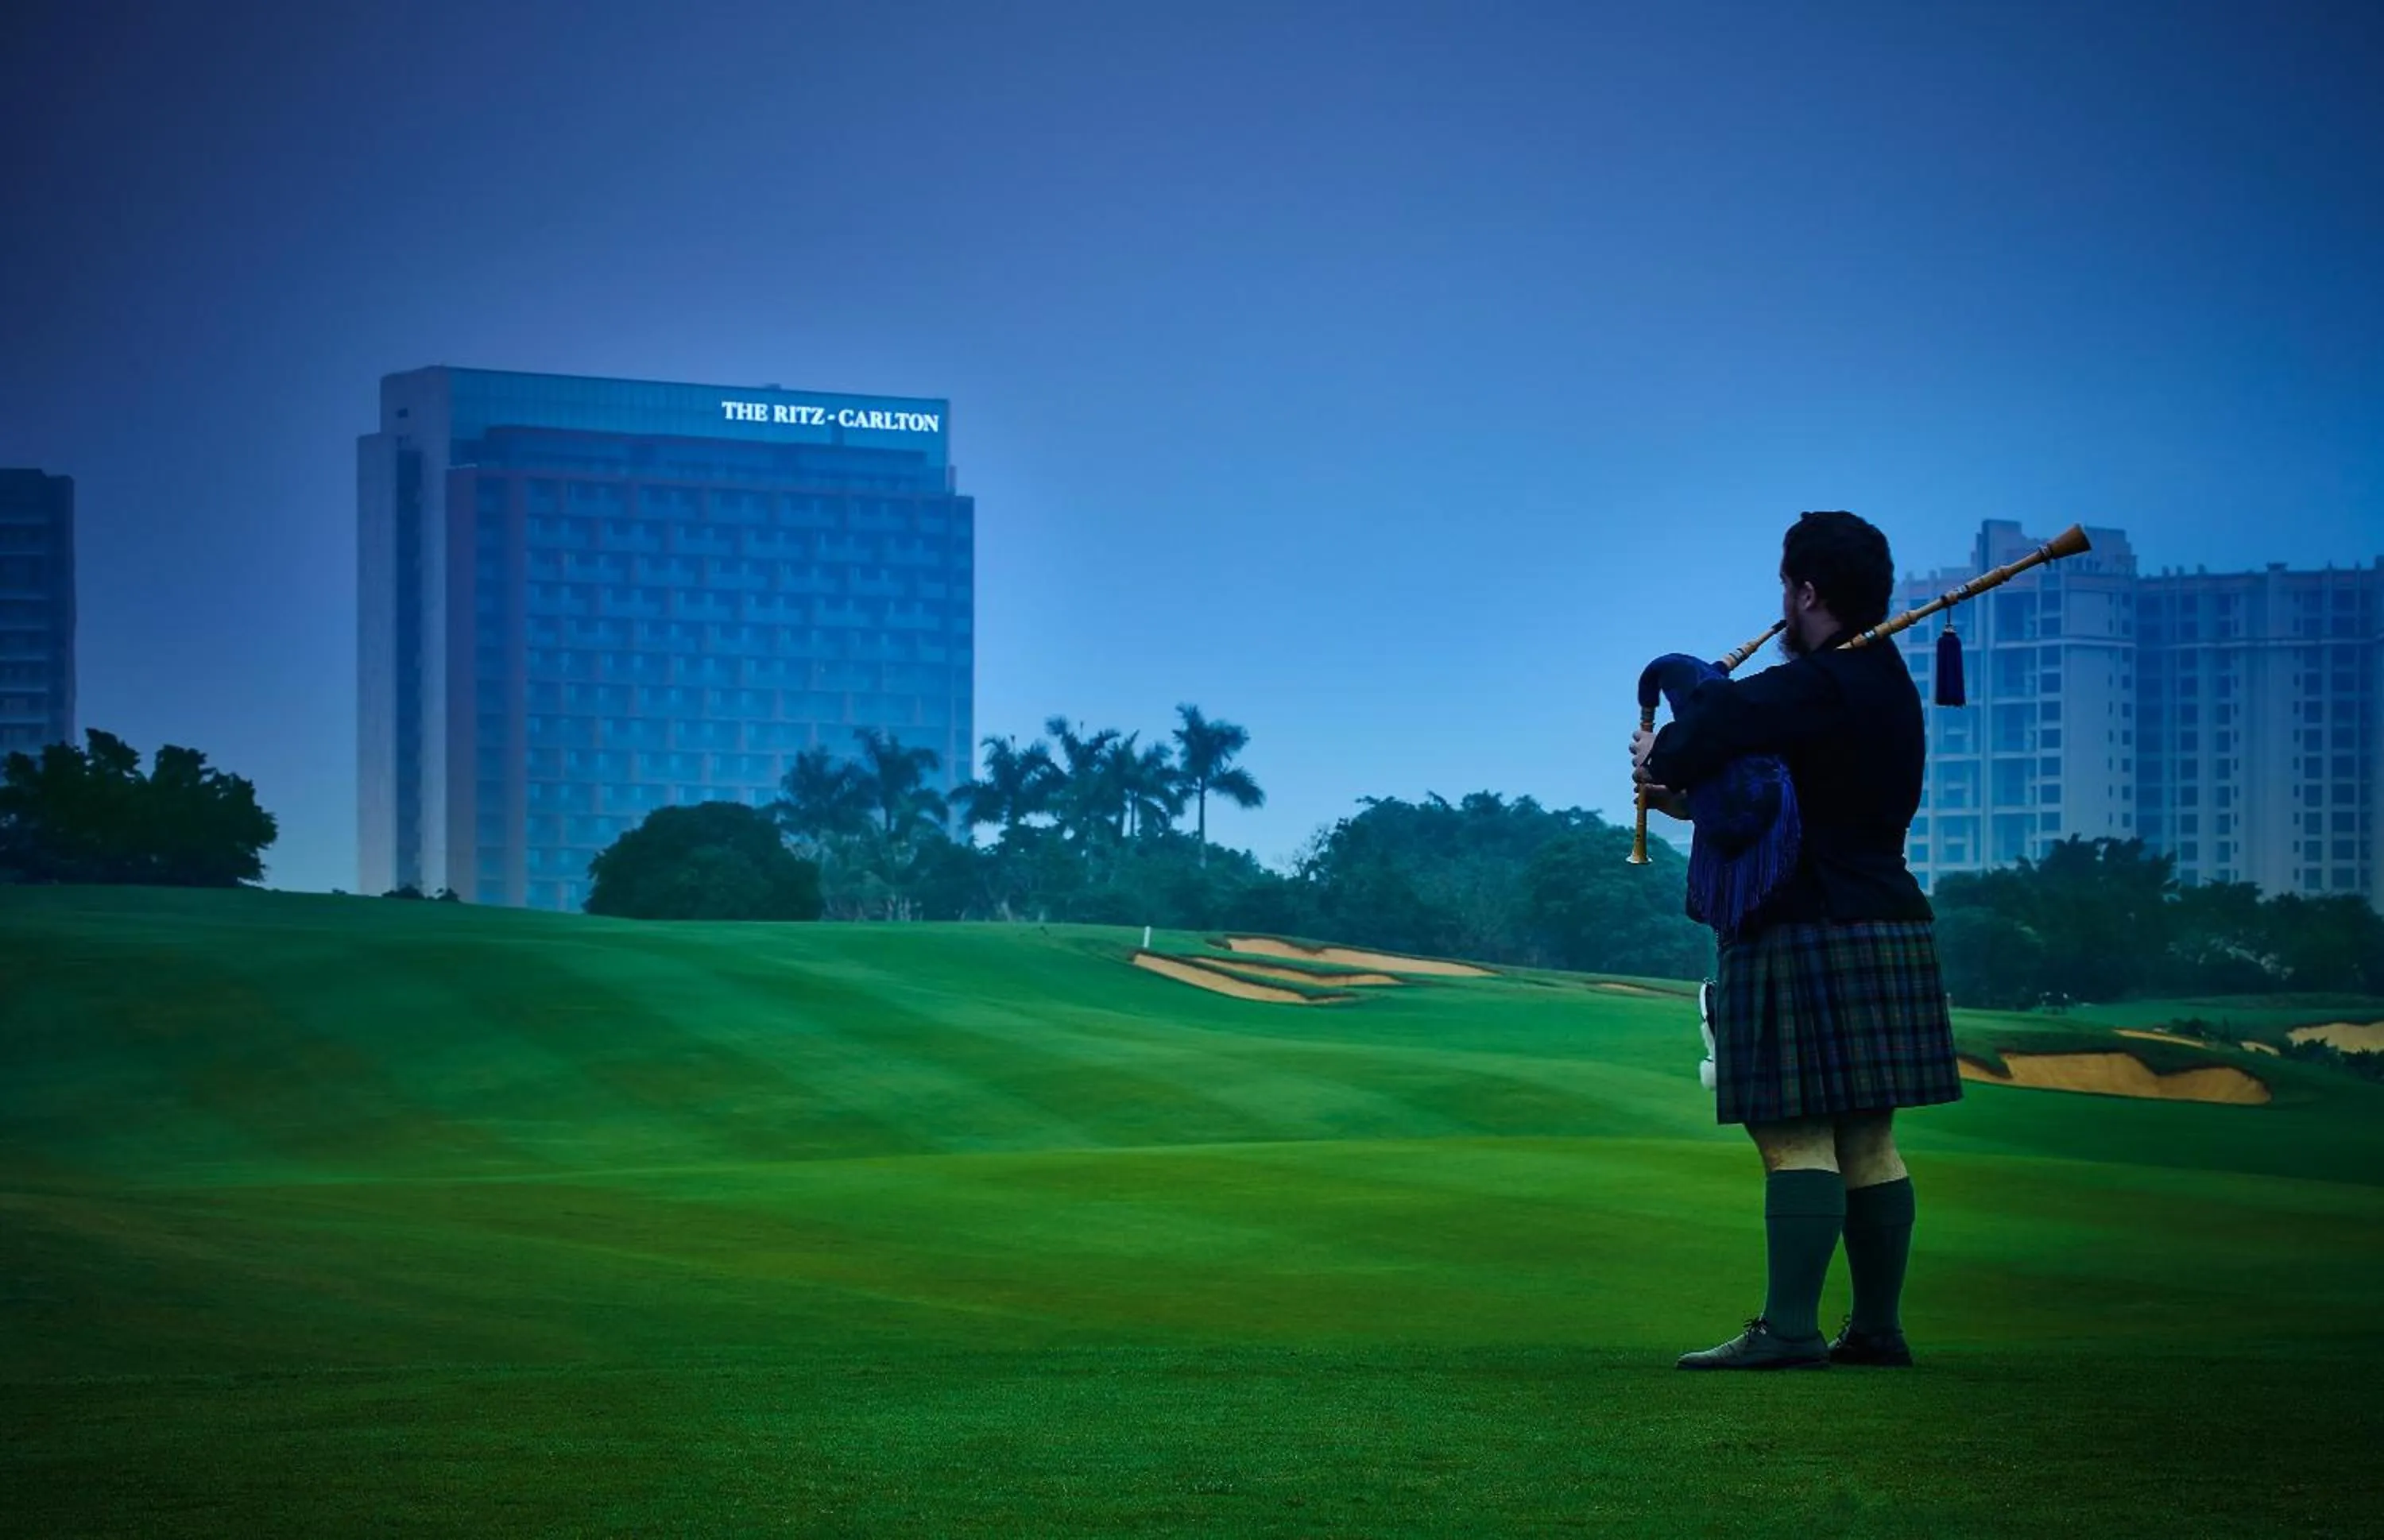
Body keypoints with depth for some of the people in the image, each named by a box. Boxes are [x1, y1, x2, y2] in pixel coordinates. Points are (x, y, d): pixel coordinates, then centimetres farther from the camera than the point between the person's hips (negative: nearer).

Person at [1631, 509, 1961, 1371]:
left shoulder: (1816, 688, -15)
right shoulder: (1888, 686, 16)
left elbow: (1716, 719, -28)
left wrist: (1663, 763, -6)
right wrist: (1696, 798, 13)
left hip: (1810, 938, -10)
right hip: (1888, 928, 10)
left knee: (1796, 1136, -9)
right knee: (1866, 1140, 11)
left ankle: (1790, 1329, -11)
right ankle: (1878, 1328, 14)